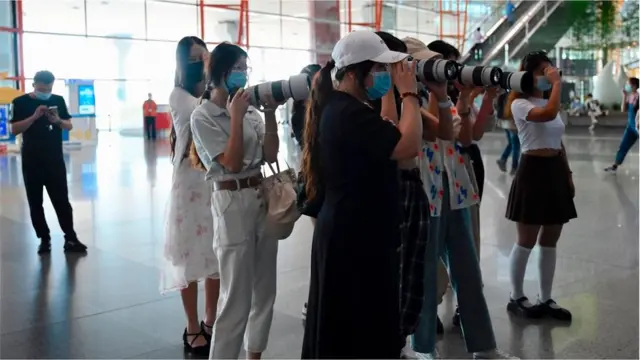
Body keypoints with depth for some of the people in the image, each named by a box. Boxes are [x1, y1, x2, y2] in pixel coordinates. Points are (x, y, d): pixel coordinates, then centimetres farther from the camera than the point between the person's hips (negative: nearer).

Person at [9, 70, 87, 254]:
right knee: (35, 202, 4)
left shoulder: (58, 100, 4)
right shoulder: (20, 102, -4)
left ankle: (70, 239, 4)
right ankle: (44, 239, 13)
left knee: (62, 200, 1)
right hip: (31, 161, -1)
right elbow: (14, 129, -11)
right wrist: (34, 117, -23)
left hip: (55, 159, 1)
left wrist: (58, 121, -15)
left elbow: (69, 126, 6)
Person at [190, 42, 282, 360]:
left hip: (263, 198, 7)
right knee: (236, 298, -3)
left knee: (264, 290, 15)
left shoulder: (250, 109, 8)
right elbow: (232, 163, -16)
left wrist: (270, 115, -5)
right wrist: (236, 117, -16)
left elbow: (271, 155, 4)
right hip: (232, 203, -7)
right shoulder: (202, 116, -8)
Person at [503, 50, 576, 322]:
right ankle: (516, 298, 16)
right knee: (526, 242, 1)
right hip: (533, 171, -8)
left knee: (549, 243, 12)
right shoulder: (520, 104, -10)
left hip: (556, 172, 8)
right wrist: (557, 83, -20)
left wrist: (568, 175, 15)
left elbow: (559, 143, 18)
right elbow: (547, 114, -31)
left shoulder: (552, 104, 15)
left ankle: (545, 299, 22)